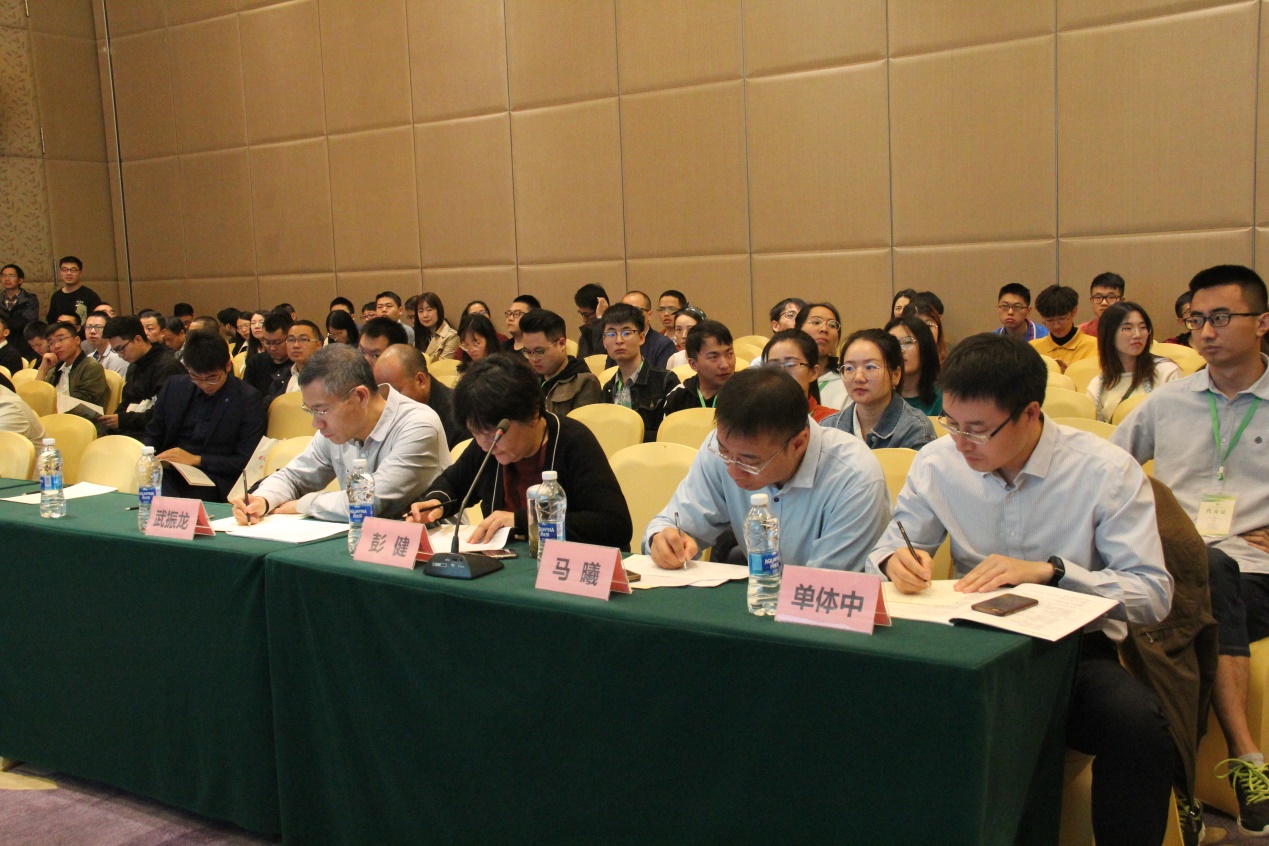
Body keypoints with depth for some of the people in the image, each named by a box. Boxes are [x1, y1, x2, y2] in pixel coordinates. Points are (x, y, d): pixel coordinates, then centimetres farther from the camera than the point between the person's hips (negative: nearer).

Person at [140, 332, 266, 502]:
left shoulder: (247, 398, -3)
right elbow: (151, 435, 20)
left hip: (212, 485, -4)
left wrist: (196, 460, -10)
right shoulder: (174, 386, 11)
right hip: (169, 474, 4)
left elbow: (247, 461, -4)